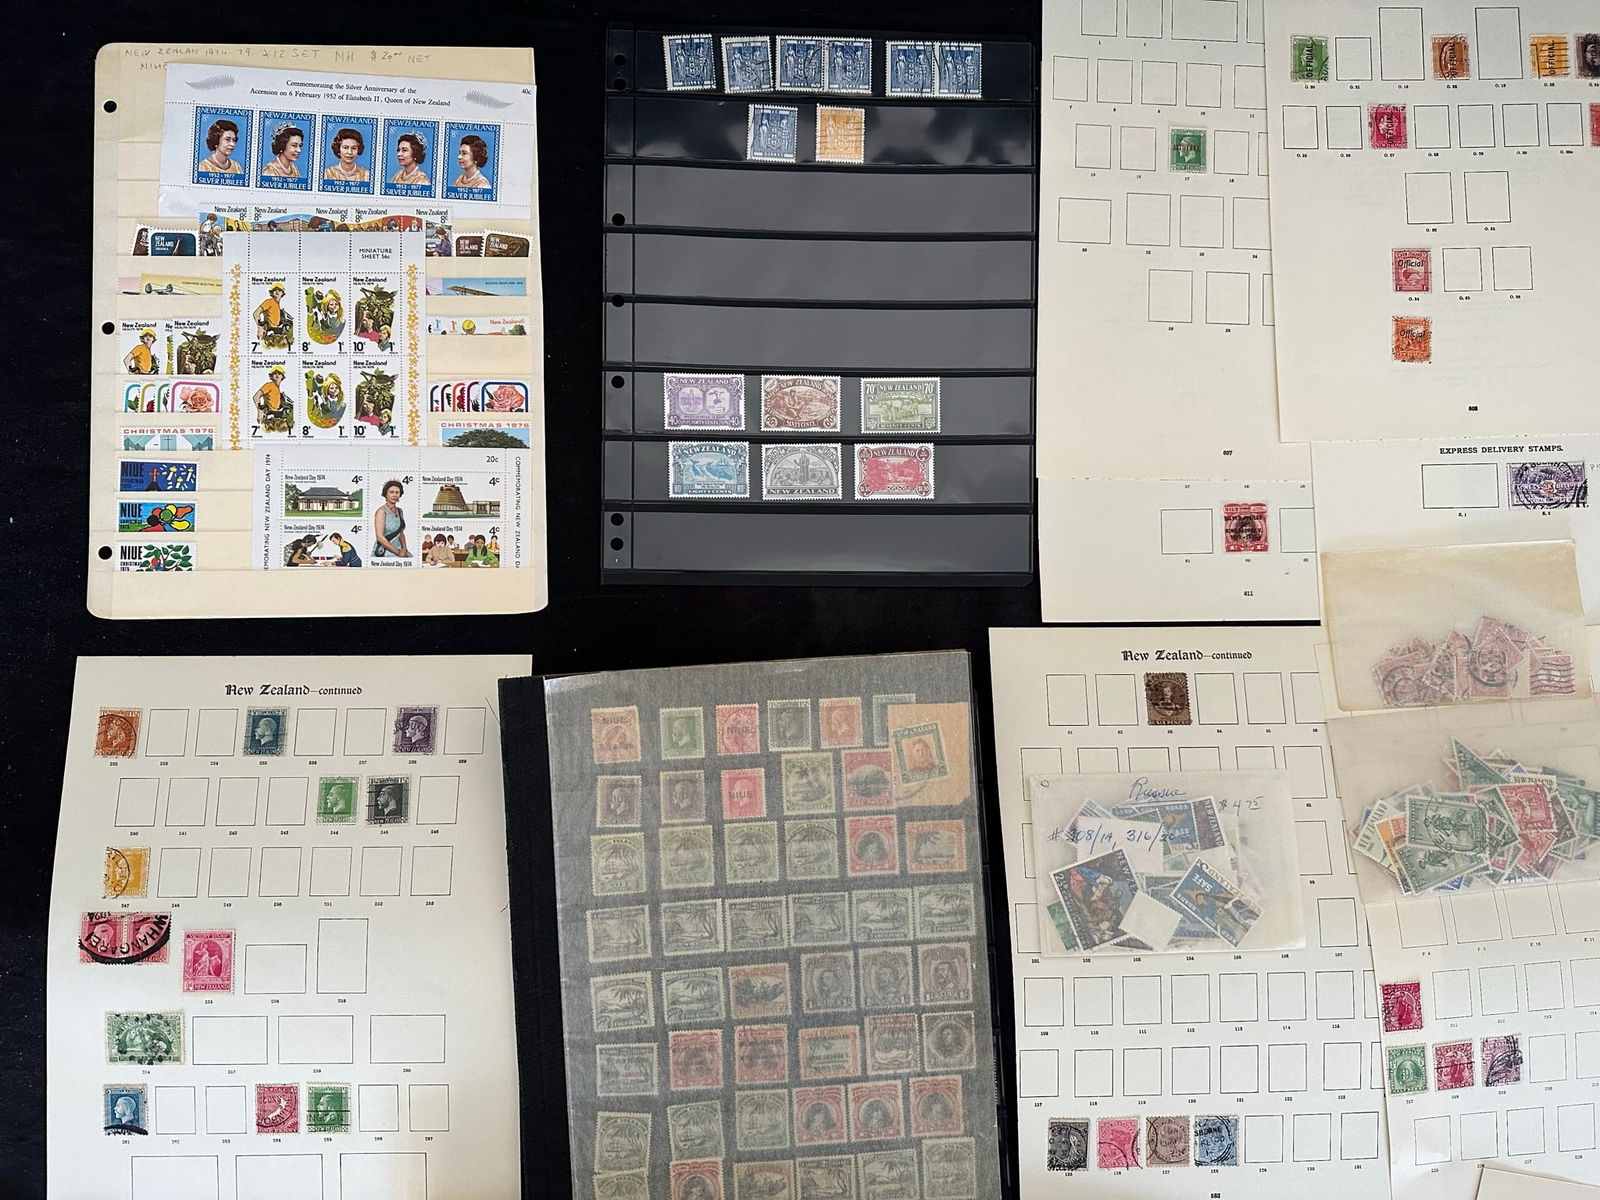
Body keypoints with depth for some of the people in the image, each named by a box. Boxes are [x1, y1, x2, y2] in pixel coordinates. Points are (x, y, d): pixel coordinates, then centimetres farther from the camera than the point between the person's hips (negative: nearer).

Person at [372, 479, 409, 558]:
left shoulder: (399, 511, 11)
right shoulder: (382, 511, -9)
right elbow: (380, 537, -16)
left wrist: (404, 549, 6)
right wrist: (398, 553, -13)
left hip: (396, 549, 6)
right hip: (383, 554, -6)